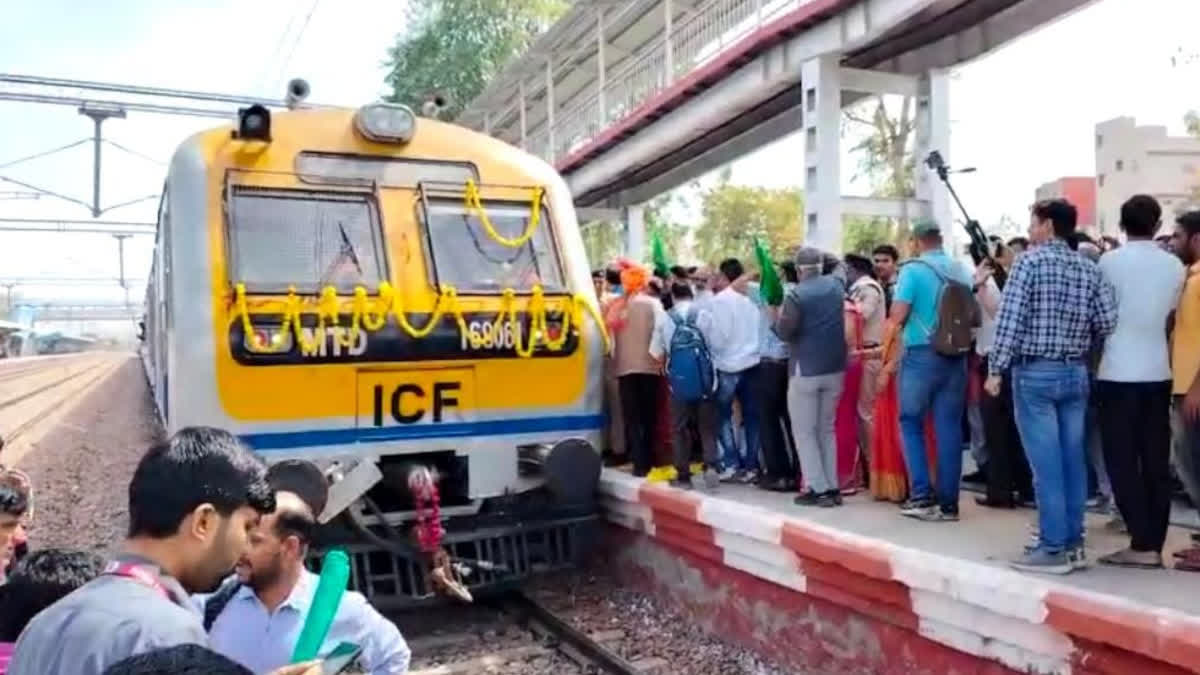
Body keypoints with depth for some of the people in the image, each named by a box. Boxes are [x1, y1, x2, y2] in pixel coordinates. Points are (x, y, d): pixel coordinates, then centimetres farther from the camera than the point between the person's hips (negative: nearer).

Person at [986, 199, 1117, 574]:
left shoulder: (1030, 262, -8)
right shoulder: (1089, 269, 9)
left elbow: (1010, 319, -14)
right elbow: (1107, 323, 4)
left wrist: (996, 369, -11)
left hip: (1035, 373, -6)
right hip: (1076, 373, 6)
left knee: (1046, 462, -3)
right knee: (1071, 459, 9)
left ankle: (1053, 548, 1)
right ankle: (1073, 544, 16)